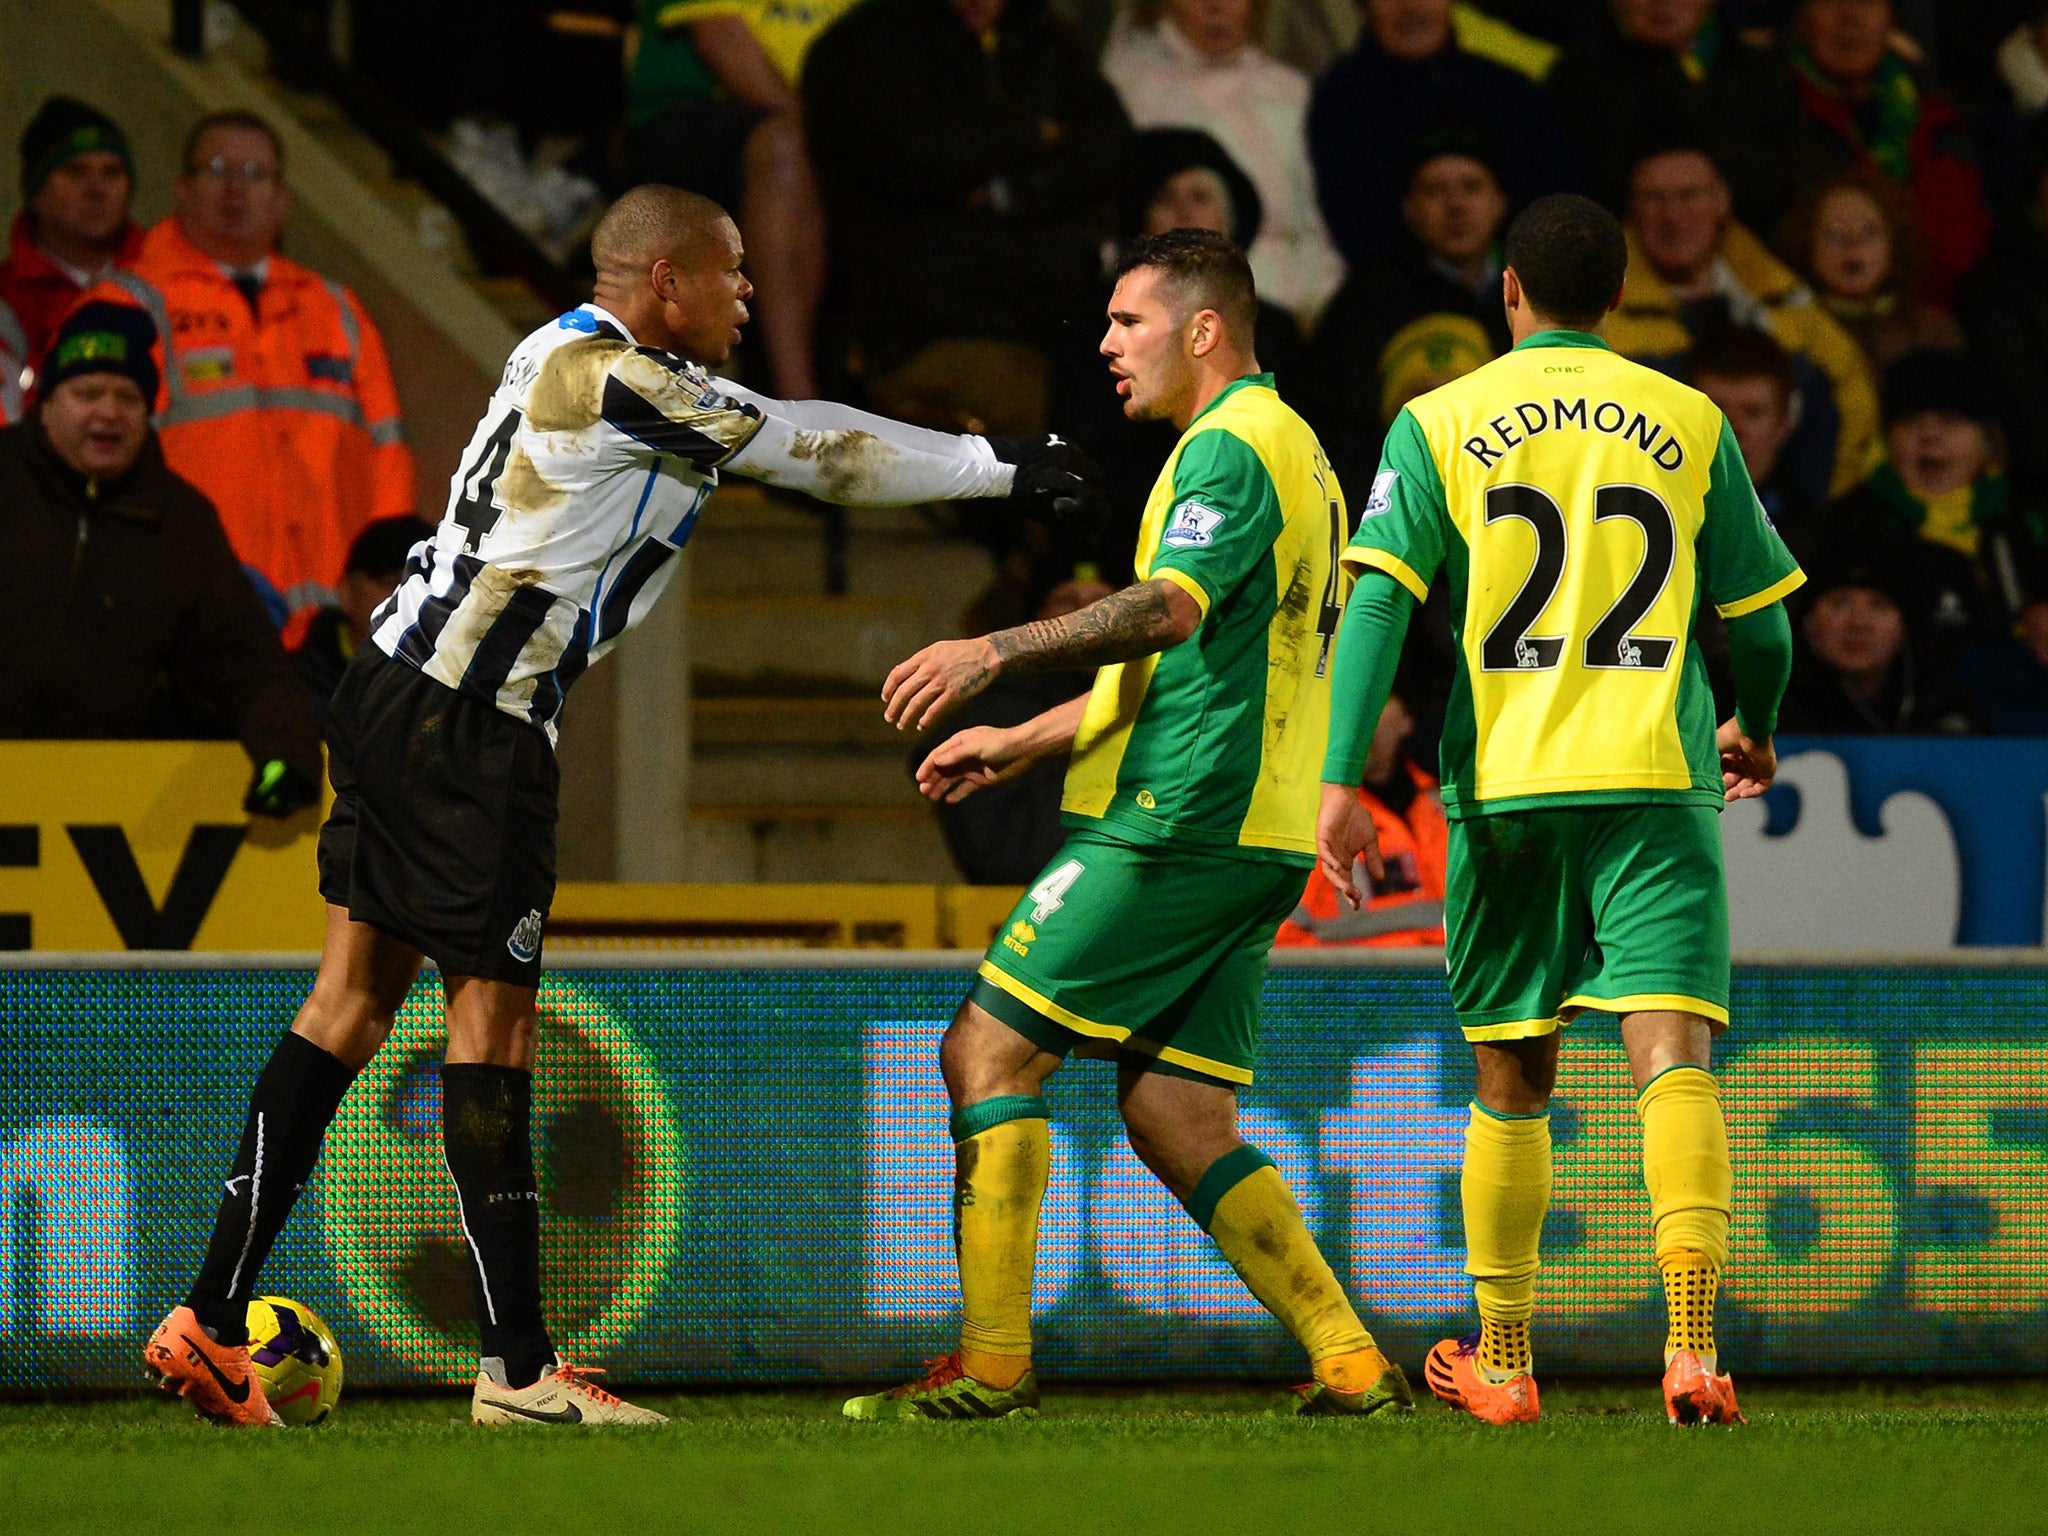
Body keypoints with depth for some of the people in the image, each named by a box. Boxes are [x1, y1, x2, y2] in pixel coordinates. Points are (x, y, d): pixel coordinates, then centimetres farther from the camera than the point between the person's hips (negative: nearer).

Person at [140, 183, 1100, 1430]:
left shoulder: (570, 356, 14)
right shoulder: (620, 382, -16)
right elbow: (823, 452, -12)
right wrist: (1003, 469, -2)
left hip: (400, 692, 10)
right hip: (466, 728, -10)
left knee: (356, 998, 9)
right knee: (492, 1011, -5)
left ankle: (211, 1325, 6)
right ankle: (519, 1369, -2)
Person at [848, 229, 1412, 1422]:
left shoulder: (1230, 445, -9)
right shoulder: (1287, 448, 24)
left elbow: (1170, 610, -26)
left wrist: (999, 651, -31)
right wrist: (1025, 744, 26)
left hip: (1180, 822, -10)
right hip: (1252, 839, 10)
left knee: (989, 1051, -6)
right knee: (1178, 1122, 8)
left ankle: (991, 1364, -8)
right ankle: (1354, 1365, 0)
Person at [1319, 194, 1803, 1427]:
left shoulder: (1440, 424, 6)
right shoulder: (1690, 425, 8)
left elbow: (1379, 601, -4)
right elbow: (1762, 622, 13)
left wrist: (1343, 782, -6)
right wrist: (1755, 731, 33)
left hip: (1501, 782, 1)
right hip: (1654, 782, -1)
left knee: (1511, 1084, 14)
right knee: (1674, 1058, -10)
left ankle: (1503, 1363, 23)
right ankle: (1693, 1341, -29)